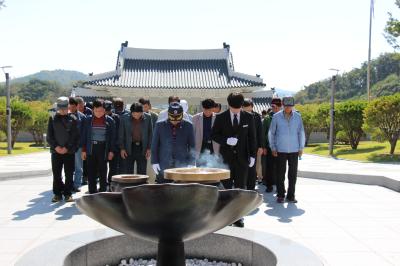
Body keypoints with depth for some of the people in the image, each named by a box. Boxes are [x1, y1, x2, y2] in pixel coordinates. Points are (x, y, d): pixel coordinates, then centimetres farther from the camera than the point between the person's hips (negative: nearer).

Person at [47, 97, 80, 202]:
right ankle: (57, 193, 16)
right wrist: (55, 146, -8)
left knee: (69, 174, 2)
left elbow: (75, 136, -2)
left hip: (69, 151, -1)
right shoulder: (53, 118, 7)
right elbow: (49, 135, 5)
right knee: (56, 174, 6)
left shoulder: (73, 118, 2)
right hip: (56, 151, 2)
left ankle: (68, 194, 12)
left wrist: (67, 148, -10)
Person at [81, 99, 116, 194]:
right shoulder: (88, 120, 5)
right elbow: (84, 135, 8)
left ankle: (103, 192, 13)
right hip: (91, 148, 2)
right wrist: (83, 150, 2)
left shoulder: (109, 121, 1)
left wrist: (111, 151, -2)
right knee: (91, 173, 4)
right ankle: (92, 193, 12)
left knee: (103, 173, 4)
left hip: (103, 149, -1)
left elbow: (112, 136, 3)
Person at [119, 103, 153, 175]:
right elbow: (121, 134, 2)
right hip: (129, 148, 0)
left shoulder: (147, 117, -3)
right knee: (128, 173, 3)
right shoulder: (124, 118, -5)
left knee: (141, 173, 6)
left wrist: (148, 148, -1)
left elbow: (150, 133, 3)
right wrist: (122, 148, -2)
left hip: (142, 148, 1)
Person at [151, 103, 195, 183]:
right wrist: (154, 162, -1)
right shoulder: (160, 125, 1)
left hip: (182, 165, 0)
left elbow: (192, 146, 5)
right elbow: (154, 145, 5)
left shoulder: (188, 126, 1)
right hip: (163, 166, 0)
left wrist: (191, 163, -1)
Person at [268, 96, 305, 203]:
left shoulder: (297, 116, 1)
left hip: (294, 150, 1)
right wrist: (273, 148, 2)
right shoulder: (276, 117, -2)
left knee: (293, 174, 5)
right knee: (280, 173, 2)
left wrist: (301, 148, 5)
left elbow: (301, 133, 6)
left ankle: (291, 196, 16)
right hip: (280, 150, -1)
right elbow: (271, 133, 4)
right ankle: (280, 195, 14)